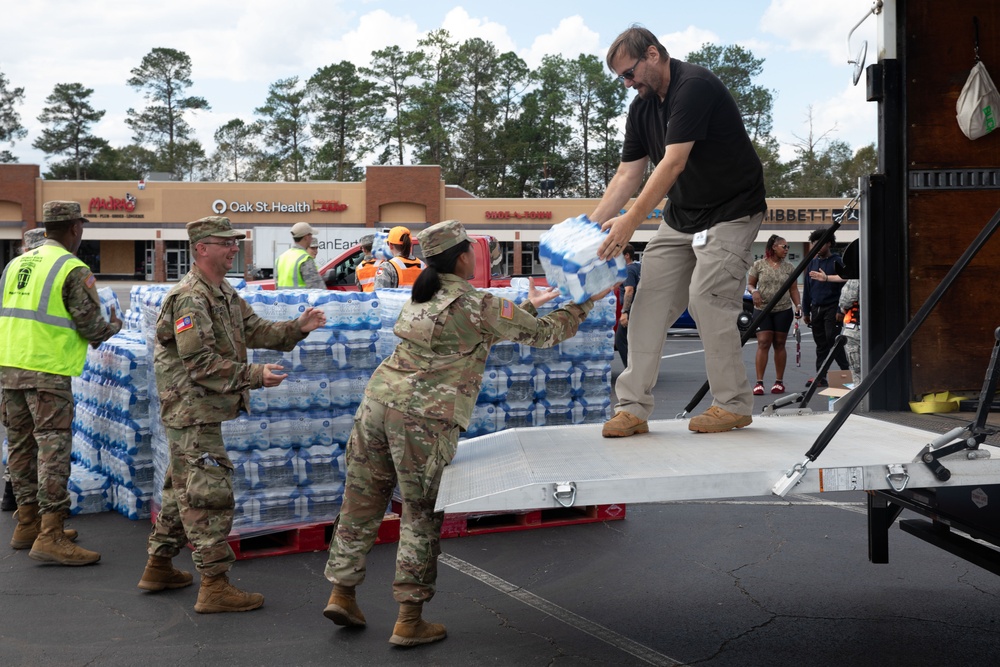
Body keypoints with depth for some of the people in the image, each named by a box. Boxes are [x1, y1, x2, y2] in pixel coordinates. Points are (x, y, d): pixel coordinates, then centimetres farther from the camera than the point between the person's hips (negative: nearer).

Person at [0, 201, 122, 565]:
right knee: (53, 448, -6)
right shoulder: (74, 270, -8)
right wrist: (114, 327, 12)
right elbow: (91, 326, -9)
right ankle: (50, 537, -9)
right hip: (47, 371, -7)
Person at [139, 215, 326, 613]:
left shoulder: (224, 293, 15)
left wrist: (296, 328, -3)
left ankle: (158, 567, 30)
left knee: (184, 489, 18)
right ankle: (214, 587, -7)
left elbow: (253, 330, 12)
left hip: (202, 411, 11)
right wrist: (254, 375, -26)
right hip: (192, 411, -11)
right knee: (209, 494, -10)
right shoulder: (190, 298, -18)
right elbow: (200, 361, -24)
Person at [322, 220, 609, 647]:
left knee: (362, 503, 14)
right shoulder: (478, 306, -5)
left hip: (379, 400, 7)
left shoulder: (422, 298, 17)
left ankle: (342, 593, 22)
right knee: (421, 517, 3)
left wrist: (528, 306, 34)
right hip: (423, 419, -7)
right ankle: (409, 621, 8)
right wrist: (584, 304, 19)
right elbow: (544, 334, 4)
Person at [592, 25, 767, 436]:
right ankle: (633, 407, -1)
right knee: (650, 300, -1)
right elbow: (627, 174, 5)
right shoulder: (642, 107, 5)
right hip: (679, 215, 8)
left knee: (708, 298, -16)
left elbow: (673, 162, -29)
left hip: (731, 212, -8)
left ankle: (734, 405, 0)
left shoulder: (694, 87, -21)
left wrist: (632, 220, -34)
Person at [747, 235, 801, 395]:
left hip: (783, 310, 2)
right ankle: (759, 382, -8)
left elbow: (793, 289, 9)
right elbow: (750, 284, 7)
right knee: (763, 343, -8)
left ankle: (779, 381, 13)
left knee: (780, 344, 6)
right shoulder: (759, 265, 2)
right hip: (762, 309, -2)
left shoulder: (789, 267, 7)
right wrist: (754, 291, -15)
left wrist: (798, 305, -4)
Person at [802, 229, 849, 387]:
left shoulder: (837, 262, -4)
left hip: (831, 308, -6)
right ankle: (820, 377, 10)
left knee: (833, 340, -10)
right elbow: (807, 288, 17)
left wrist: (840, 310, -15)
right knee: (821, 344, 8)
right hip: (816, 308, 6)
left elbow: (843, 285, -9)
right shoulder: (812, 263, 14)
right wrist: (806, 311, 14)